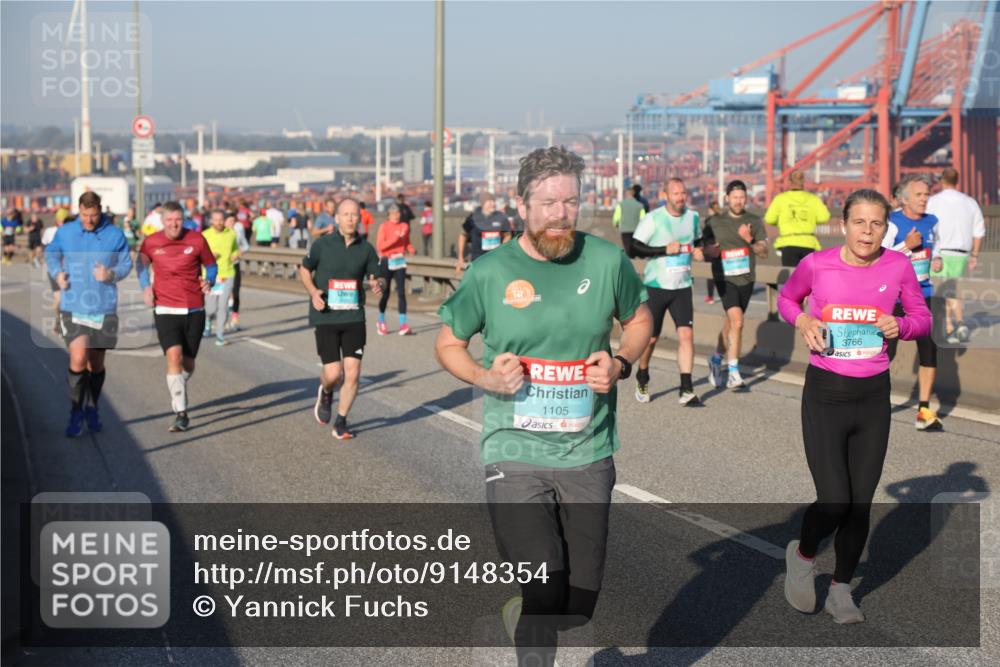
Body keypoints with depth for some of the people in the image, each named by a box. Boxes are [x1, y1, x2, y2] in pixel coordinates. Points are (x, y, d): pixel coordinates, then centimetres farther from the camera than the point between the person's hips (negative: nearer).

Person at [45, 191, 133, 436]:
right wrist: (57, 274, 0)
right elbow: (51, 254, 18)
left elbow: (126, 264, 6)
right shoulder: (65, 232, 0)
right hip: (73, 308, -1)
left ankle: (92, 410, 31)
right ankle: (76, 412, 1)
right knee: (78, 358, -15)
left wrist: (111, 274, -14)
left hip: (104, 309, 1)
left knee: (96, 363, 12)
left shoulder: (115, 234, -2)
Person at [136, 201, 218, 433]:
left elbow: (211, 265, 10)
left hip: (194, 310, 1)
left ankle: (177, 394, 43)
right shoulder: (151, 242, -1)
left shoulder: (197, 240, -3)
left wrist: (209, 281, -10)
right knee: (174, 356, -19)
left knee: (188, 363, 9)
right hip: (165, 309, -1)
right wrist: (145, 287, 3)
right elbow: (142, 264, 18)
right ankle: (181, 413, -17)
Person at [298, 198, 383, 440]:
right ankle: (325, 393, 32)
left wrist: (377, 285, -13)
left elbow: (373, 277, 11)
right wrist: (313, 292, -8)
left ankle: (340, 423, 16)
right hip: (326, 318, -2)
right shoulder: (322, 244, -4)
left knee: (352, 373, -3)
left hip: (354, 317, 2)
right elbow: (304, 269, 9)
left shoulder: (366, 249, 1)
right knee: (333, 374, -7)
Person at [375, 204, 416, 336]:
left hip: (400, 261, 2)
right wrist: (395, 238, -19)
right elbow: (379, 246, -12)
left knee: (401, 292, -6)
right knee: (385, 292, 6)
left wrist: (411, 249, -7)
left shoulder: (405, 226, 6)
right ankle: (381, 322, 25)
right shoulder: (384, 226, -5)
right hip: (386, 262, -2)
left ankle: (403, 325, -8)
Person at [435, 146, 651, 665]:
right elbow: (447, 343, 7)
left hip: (588, 454, 3)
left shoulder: (606, 261, -2)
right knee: (547, 596, -14)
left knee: (578, 606, 11)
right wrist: (485, 377, -12)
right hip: (514, 454, -3)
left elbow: (639, 319, 16)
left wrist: (621, 364, -5)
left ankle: (521, 617, 44)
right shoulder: (489, 273, -5)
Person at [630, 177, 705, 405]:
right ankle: (642, 379, 33)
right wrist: (665, 249, -21)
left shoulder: (693, 216, 6)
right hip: (655, 286, -3)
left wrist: (698, 251, 1)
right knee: (650, 338, 7)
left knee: (686, 334, -11)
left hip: (682, 287, 3)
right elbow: (635, 248, -13)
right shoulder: (653, 218, -10)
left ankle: (686, 390, -9)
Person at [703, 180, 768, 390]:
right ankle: (733, 373, -17)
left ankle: (716, 360, 38)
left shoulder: (754, 222, 5)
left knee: (729, 325, 13)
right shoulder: (714, 222, 1)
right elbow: (706, 250, 7)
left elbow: (764, 253, 1)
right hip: (725, 278, -3)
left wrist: (749, 240, -17)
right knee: (737, 321, -20)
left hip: (746, 279, 4)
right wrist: (711, 250, -17)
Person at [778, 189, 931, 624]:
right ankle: (802, 555, 25)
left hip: (874, 397, 3)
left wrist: (901, 326, -13)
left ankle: (841, 591, 28)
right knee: (834, 502, -8)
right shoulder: (816, 264, -9)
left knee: (860, 503, 9)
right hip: (824, 395, -2)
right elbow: (786, 298, 10)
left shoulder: (897, 266, -5)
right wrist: (803, 320, -10)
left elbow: (922, 318, 9)